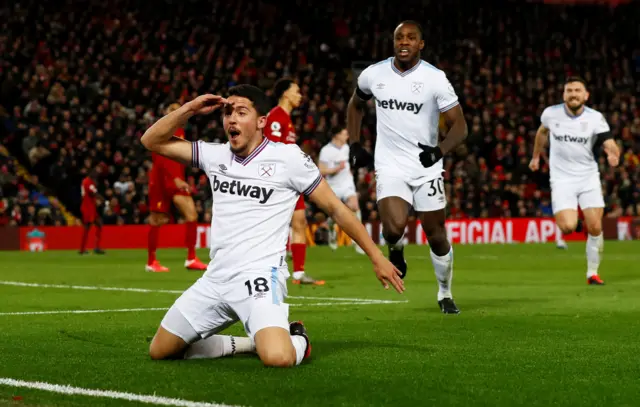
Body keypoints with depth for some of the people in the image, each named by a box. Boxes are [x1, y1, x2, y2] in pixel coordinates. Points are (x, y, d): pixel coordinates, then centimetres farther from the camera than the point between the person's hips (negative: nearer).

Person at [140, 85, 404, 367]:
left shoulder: (287, 157, -4)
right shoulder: (215, 155, 10)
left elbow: (336, 208, 1)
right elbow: (152, 141, 14)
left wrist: (377, 258, 1)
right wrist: (190, 109, 0)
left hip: (259, 276, -6)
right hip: (215, 278, 6)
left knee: (278, 358, -31)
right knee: (159, 351, 6)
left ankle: (297, 340, 8)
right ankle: (249, 343, 20)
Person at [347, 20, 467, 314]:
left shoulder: (435, 79, -10)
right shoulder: (374, 75, -1)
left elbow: (459, 126, -9)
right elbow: (356, 105, 21)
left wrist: (440, 151, -28)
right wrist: (355, 144, 12)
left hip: (427, 168, 0)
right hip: (390, 166, 1)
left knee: (436, 236, 6)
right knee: (394, 228, -23)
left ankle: (445, 293, 29)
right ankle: (395, 247, 15)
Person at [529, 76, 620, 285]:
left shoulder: (596, 118, -9)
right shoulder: (551, 113, -5)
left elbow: (610, 145, -18)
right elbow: (542, 131, 17)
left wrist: (613, 154, -41)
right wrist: (536, 156, 26)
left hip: (589, 178, 1)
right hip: (562, 179, -1)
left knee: (595, 228, -6)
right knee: (568, 227, -19)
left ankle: (592, 273, 13)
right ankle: (562, 219, 20)